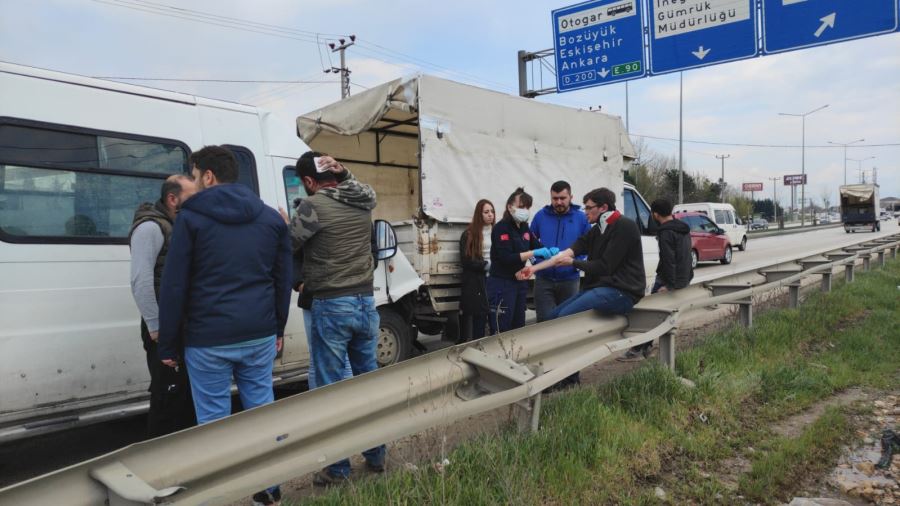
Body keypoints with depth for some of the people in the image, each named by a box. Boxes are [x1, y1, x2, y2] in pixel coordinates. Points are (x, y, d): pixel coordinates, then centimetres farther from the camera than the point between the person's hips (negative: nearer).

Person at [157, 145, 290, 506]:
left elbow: (173, 286, -6)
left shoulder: (191, 217, -5)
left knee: (214, 418, 7)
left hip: (208, 339, -4)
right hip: (259, 335, 4)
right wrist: (278, 328, 20)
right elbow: (283, 279, 12)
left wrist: (167, 343, 2)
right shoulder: (271, 217, 9)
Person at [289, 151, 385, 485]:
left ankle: (338, 468, 13)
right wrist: (343, 173, 19)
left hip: (331, 306, -6)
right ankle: (376, 456, 28)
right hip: (365, 302, 6)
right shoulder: (364, 200, 7)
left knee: (332, 386, 4)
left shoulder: (314, 205, -11)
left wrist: (283, 222, 17)